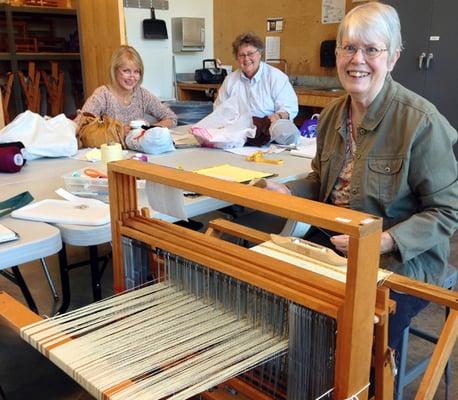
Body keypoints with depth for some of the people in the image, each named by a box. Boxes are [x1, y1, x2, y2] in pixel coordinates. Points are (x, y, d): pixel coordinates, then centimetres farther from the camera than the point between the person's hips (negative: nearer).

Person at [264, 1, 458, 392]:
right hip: (334, 242, 6)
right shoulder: (333, 114, 5)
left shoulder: (421, 121, -18)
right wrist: (286, 191, -3)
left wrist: (387, 240, -28)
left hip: (402, 261, -6)